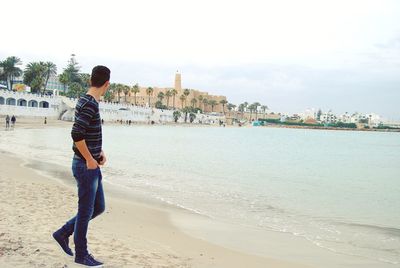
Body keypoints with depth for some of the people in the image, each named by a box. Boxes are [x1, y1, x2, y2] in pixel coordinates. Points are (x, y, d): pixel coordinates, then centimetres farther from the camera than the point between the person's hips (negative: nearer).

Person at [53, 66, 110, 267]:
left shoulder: (87, 102, 11)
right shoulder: (90, 104, -19)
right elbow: (76, 135, -27)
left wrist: (99, 152, 14)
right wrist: (90, 159, -18)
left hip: (92, 166, 9)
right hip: (86, 166, -9)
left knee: (98, 207, 16)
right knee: (86, 211, 3)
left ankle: (64, 233, 26)